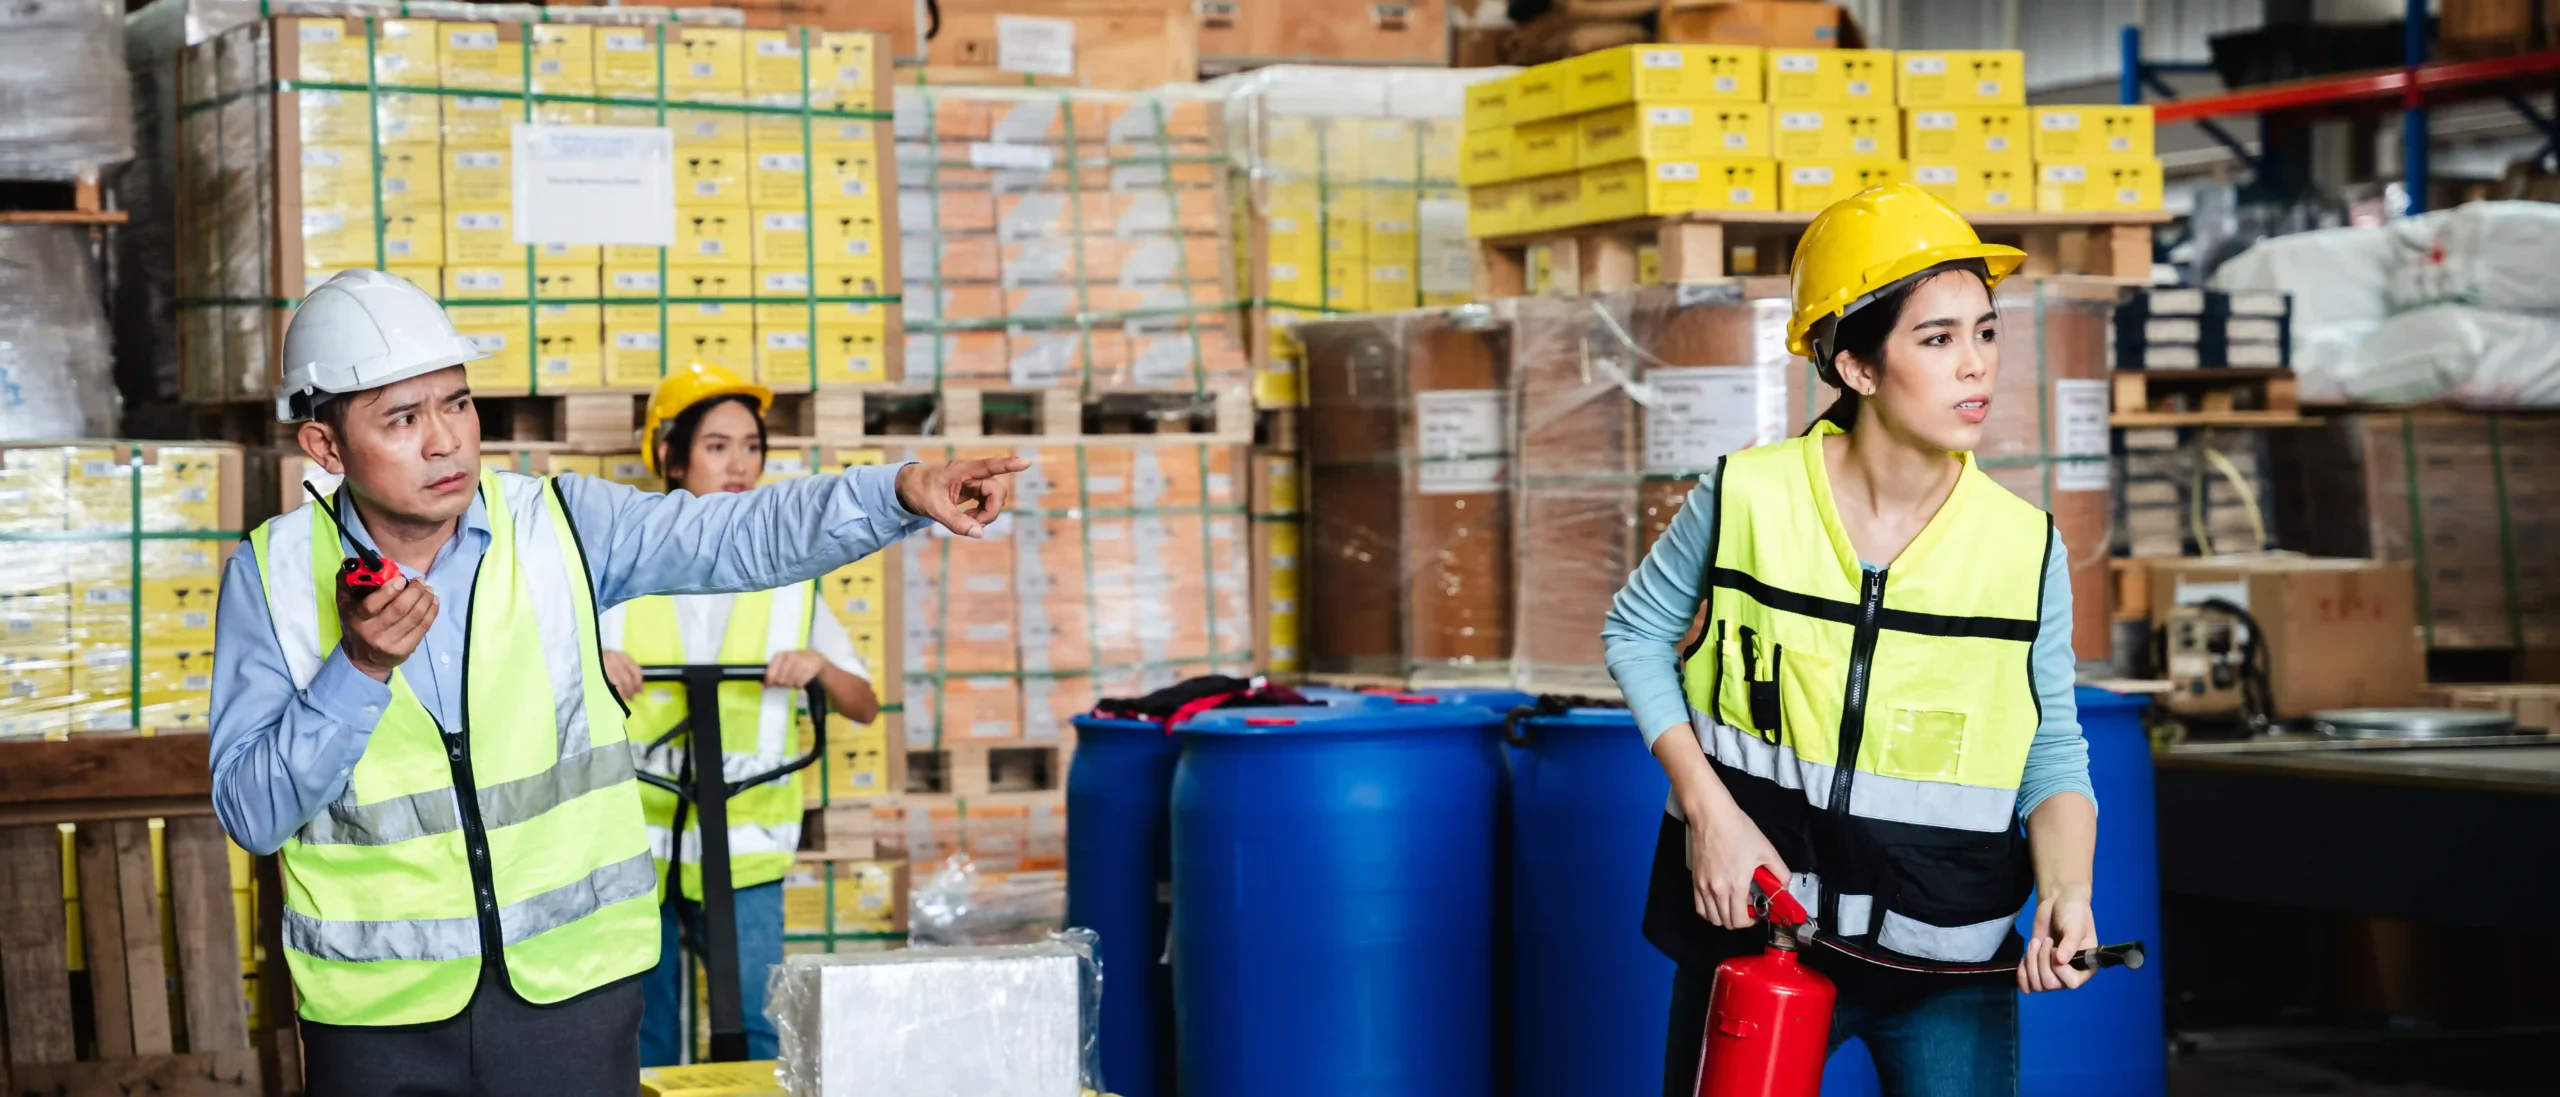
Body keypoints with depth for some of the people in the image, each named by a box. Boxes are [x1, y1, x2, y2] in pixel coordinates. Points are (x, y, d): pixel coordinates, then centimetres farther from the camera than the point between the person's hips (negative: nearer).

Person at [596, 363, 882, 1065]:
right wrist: (585, 664, -14)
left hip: (743, 849, 1)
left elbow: (865, 708, 9)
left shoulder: (786, 578, 7)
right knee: (642, 1036, 6)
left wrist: (820, 666, -12)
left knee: (756, 1030, -2)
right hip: (634, 842, 0)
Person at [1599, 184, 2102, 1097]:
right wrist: (1708, 808, -6)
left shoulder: (2025, 550, -8)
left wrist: (2064, 892, -17)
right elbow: (1638, 630, 6)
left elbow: (2053, 754, 2)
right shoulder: (1747, 499, -10)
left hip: (1949, 964, 0)